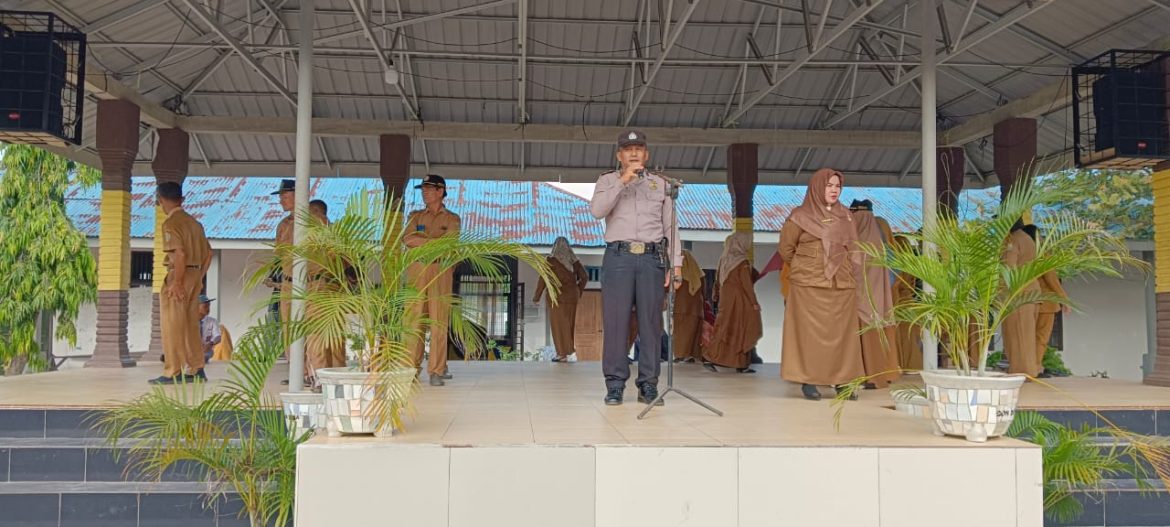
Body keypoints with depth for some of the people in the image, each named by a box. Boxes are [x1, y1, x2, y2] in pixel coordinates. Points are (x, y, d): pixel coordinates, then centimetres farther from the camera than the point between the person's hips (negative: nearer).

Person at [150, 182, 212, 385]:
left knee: (172, 326, -2)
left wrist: (177, 282, -19)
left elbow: (180, 254, -22)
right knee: (191, 326, 13)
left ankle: (172, 373, 0)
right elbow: (207, 253, 15)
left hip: (179, 275, -8)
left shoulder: (170, 223, -11)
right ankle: (196, 370, 16)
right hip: (195, 276, 8)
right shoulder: (193, 222, 14)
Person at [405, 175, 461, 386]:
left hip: (441, 271, -2)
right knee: (415, 319, -1)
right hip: (416, 270, 2)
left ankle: (436, 370, -3)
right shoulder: (415, 216, 18)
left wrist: (421, 239, -5)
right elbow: (408, 239, -1)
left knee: (439, 321, -5)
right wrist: (436, 241, -6)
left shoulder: (452, 219, 11)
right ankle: (412, 368, 4)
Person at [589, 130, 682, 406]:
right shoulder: (608, 181, 13)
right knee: (615, 321, -4)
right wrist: (623, 181, -12)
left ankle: (648, 384, 4)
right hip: (618, 257, -1)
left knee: (651, 322, -1)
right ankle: (615, 384, 2)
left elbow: (671, 226, 12)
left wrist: (676, 263, 2)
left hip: (652, 258, 1)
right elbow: (596, 210, -7)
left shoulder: (660, 184, 16)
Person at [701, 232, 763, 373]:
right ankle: (742, 364, 5)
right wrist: (754, 302, -9)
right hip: (740, 302, -7)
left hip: (726, 300, 7)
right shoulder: (743, 262, -13)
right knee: (741, 332, 1)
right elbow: (747, 284, -15)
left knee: (725, 330, 10)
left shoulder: (724, 260, 7)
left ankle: (709, 357, 6)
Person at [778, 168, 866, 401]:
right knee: (810, 333, -4)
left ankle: (842, 380, 9)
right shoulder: (801, 216, -1)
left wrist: (847, 271, 13)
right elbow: (786, 248, 6)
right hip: (809, 286, -4)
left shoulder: (845, 216, 13)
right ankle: (808, 381, 0)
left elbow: (853, 249, 22)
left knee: (842, 333, 3)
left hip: (842, 286, 4)